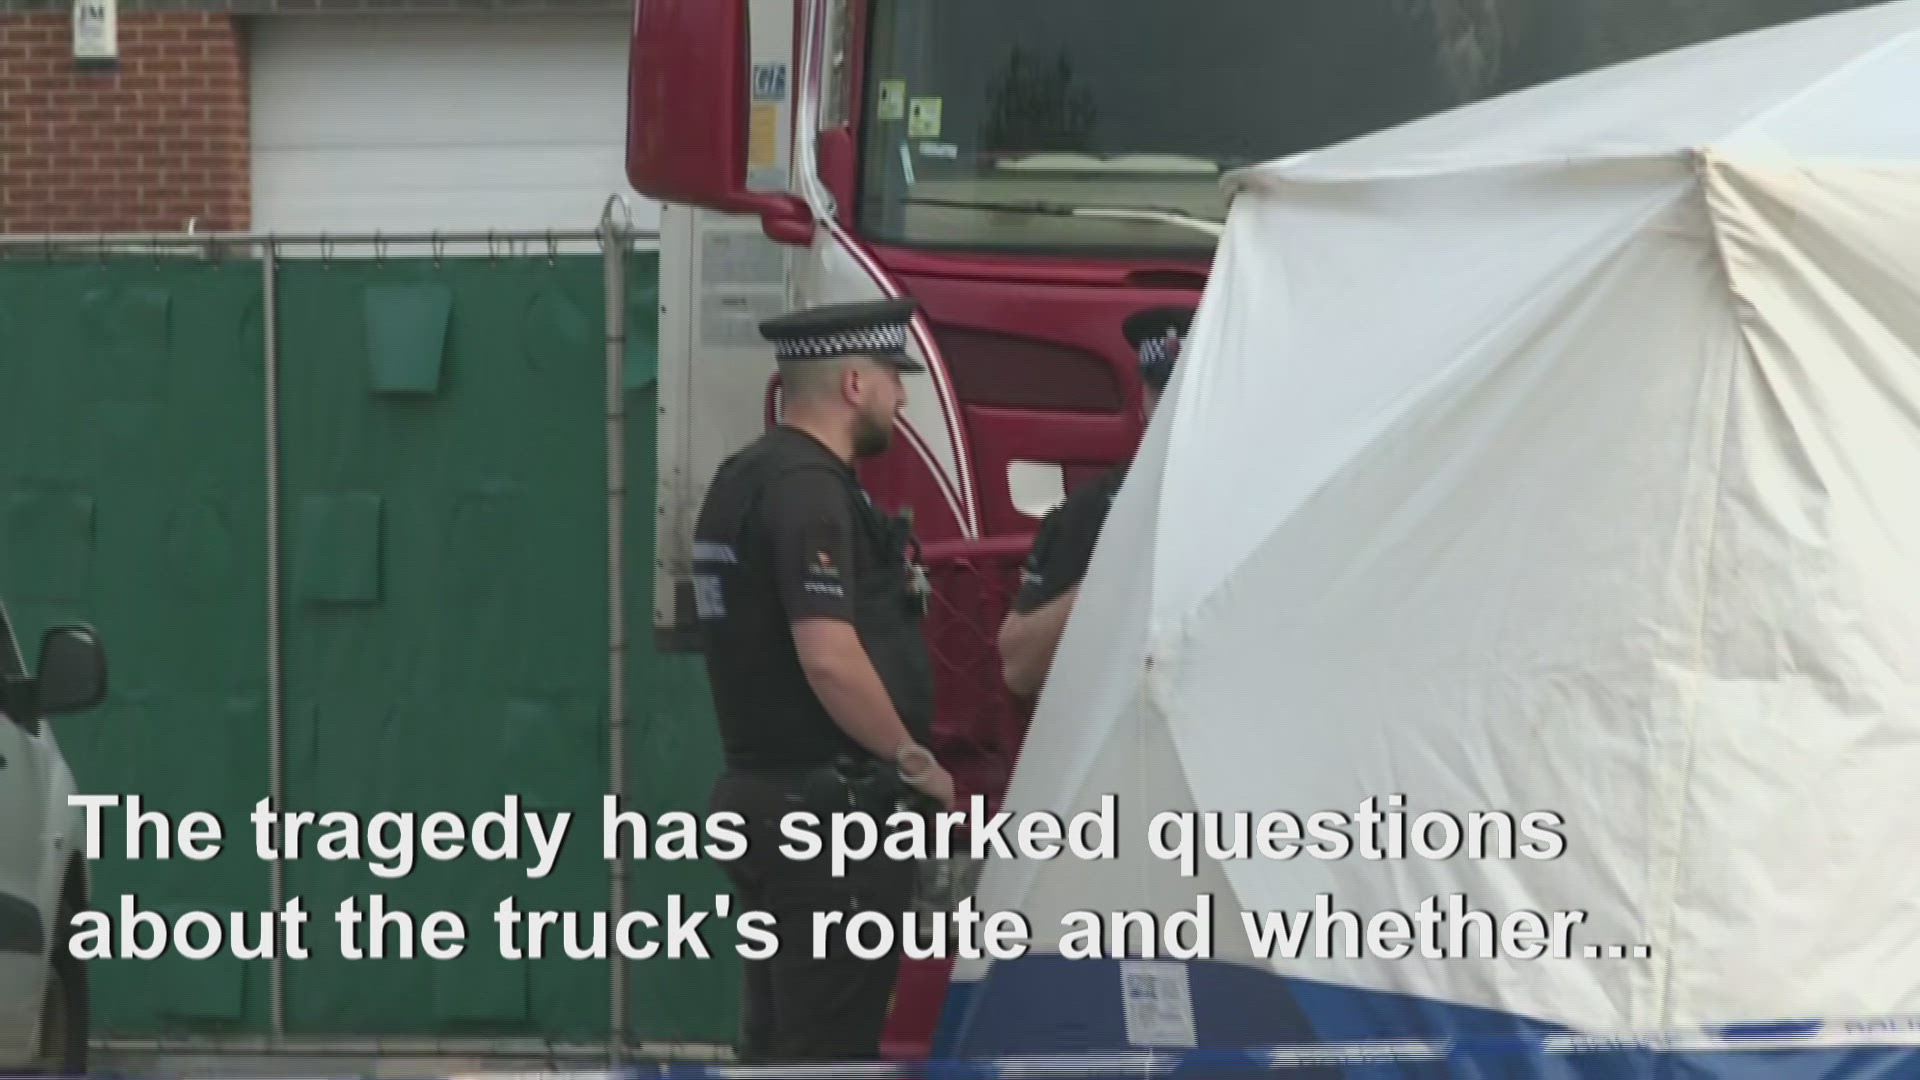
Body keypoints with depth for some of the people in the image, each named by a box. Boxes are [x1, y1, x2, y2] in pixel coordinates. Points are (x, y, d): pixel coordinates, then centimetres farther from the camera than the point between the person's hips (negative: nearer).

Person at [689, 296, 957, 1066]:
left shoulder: (742, 478, 16)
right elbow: (829, 657, -25)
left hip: (758, 792, 10)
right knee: (831, 1050, -7)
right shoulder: (810, 490, -16)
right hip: (827, 806, -10)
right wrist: (915, 763, -11)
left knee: (777, 1040, 13)